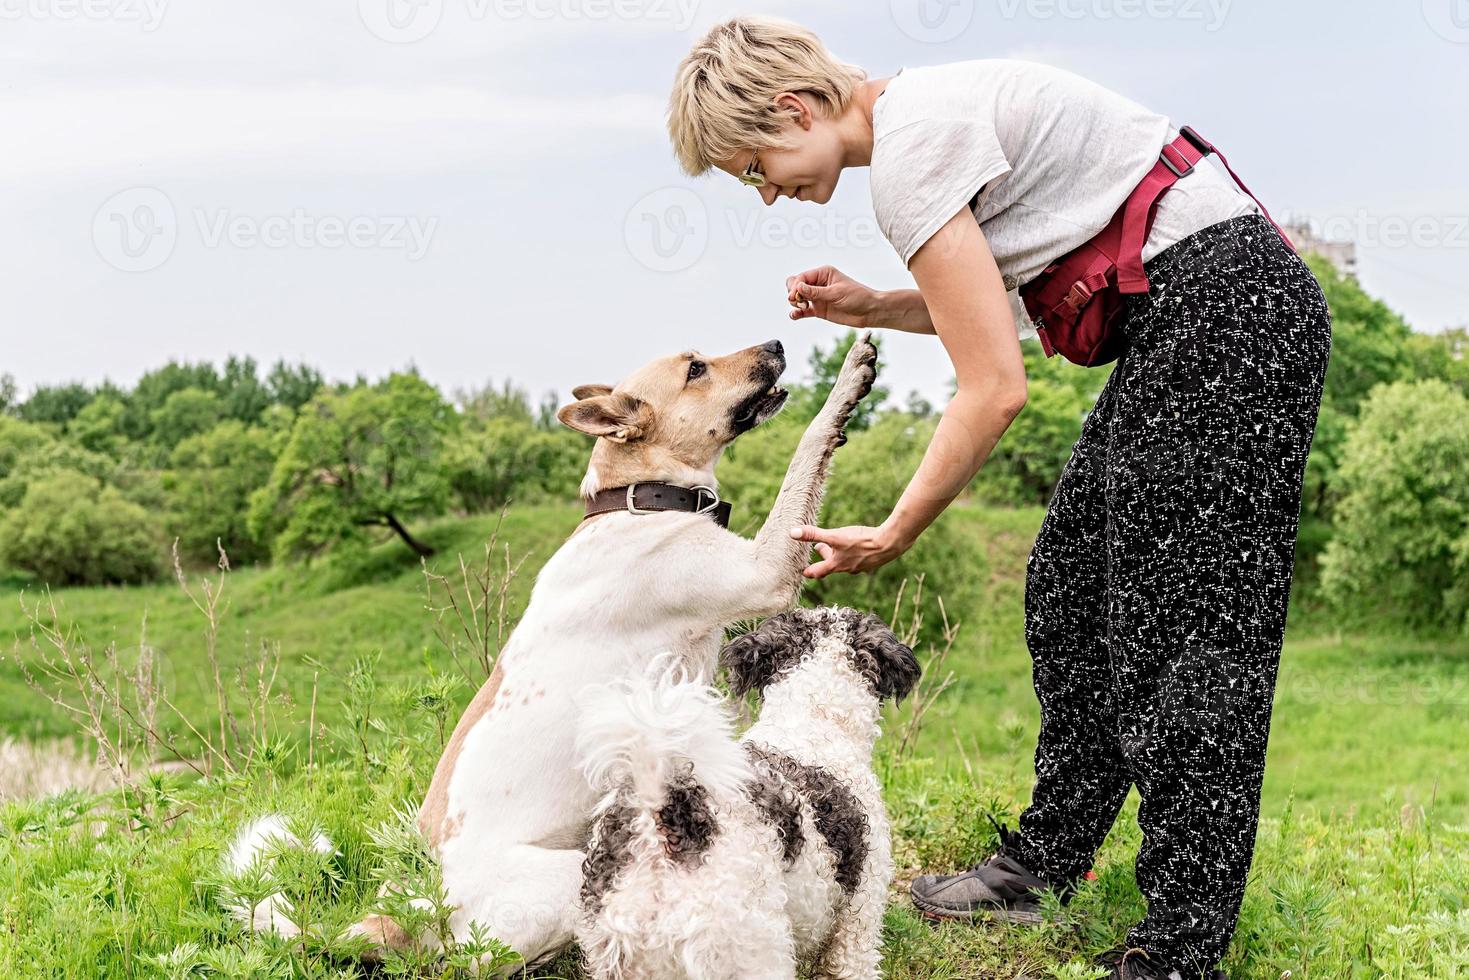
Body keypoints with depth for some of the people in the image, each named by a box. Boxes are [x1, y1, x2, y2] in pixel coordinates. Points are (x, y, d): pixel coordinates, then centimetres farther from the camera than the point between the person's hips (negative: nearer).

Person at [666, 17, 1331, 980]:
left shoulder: (911, 152, -17)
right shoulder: (922, 110, 13)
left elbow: (996, 387, -19)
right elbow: (1003, 307, 21)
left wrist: (894, 534, -10)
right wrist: (873, 307, 9)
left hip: (1229, 311, -10)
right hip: (1185, 320, 10)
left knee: (1181, 620, -9)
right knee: (1071, 587, 12)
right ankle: (1046, 865, 22)